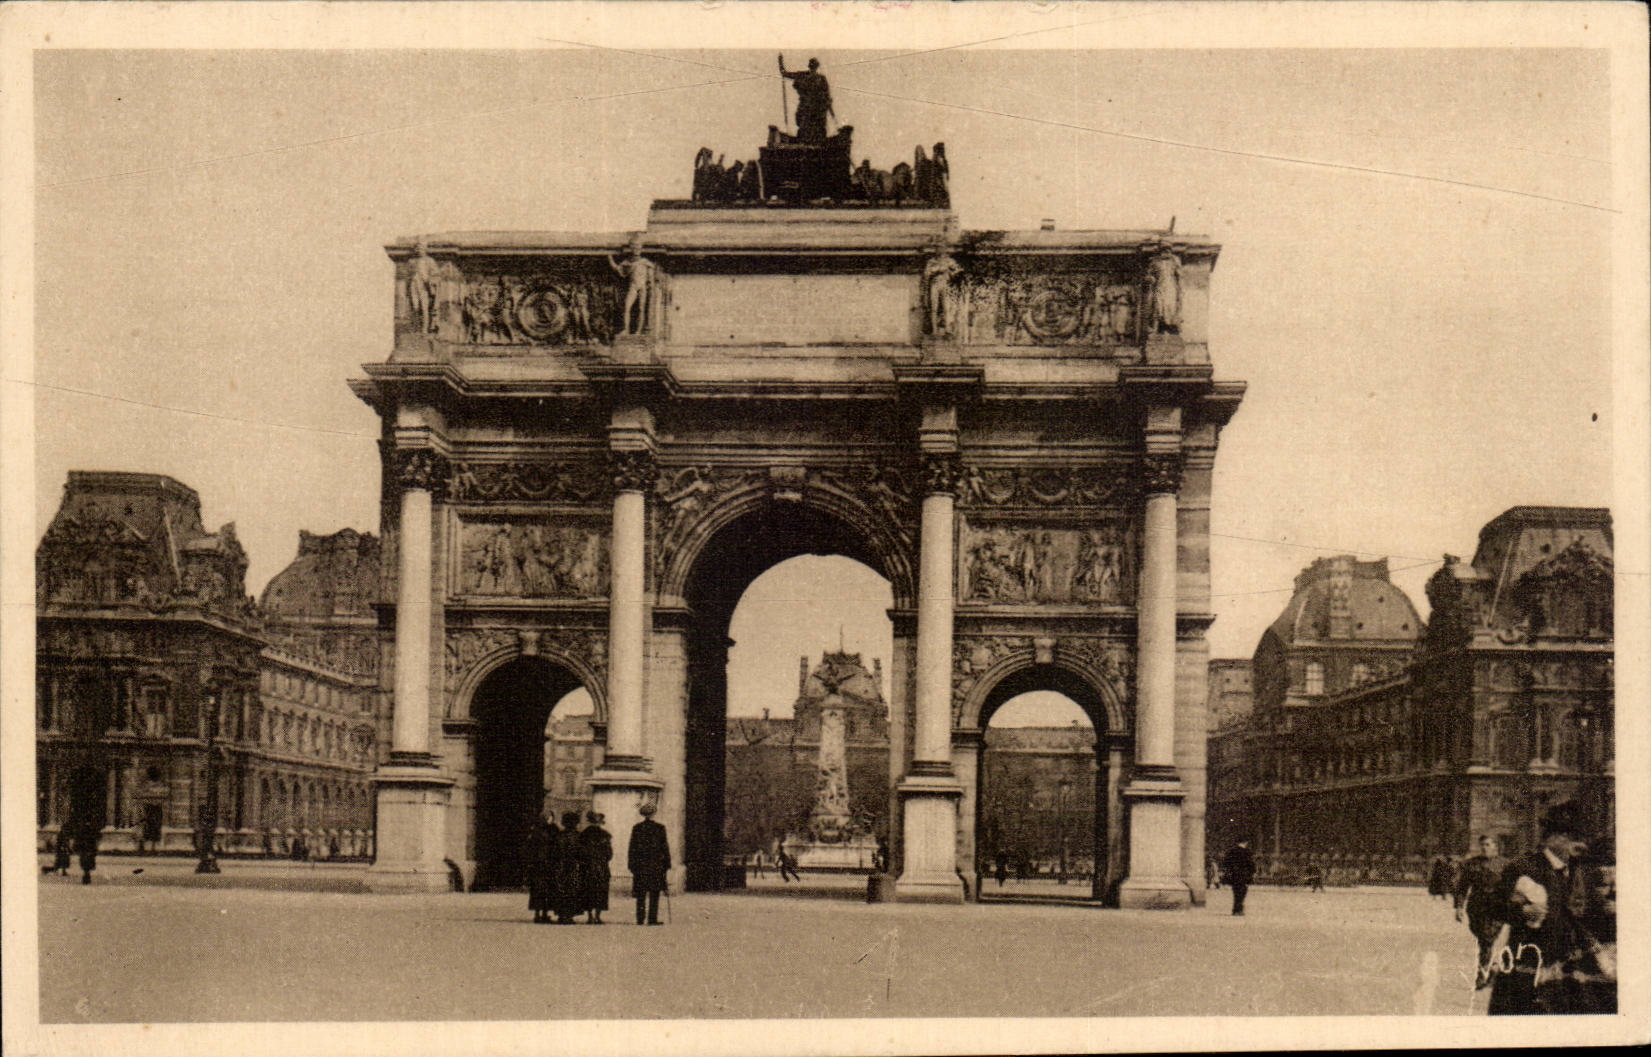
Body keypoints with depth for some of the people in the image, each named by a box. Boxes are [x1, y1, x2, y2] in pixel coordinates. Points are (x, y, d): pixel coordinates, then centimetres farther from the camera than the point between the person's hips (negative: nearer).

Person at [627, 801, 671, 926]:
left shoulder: (636, 828, 1)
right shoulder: (660, 828, -3)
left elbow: (632, 848, 3)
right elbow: (665, 847, -1)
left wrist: (631, 865, 8)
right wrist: (667, 864, 6)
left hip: (640, 865, 2)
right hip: (656, 864, -2)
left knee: (640, 895, 6)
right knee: (654, 894, 3)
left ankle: (640, 919, 2)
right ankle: (652, 919, -2)